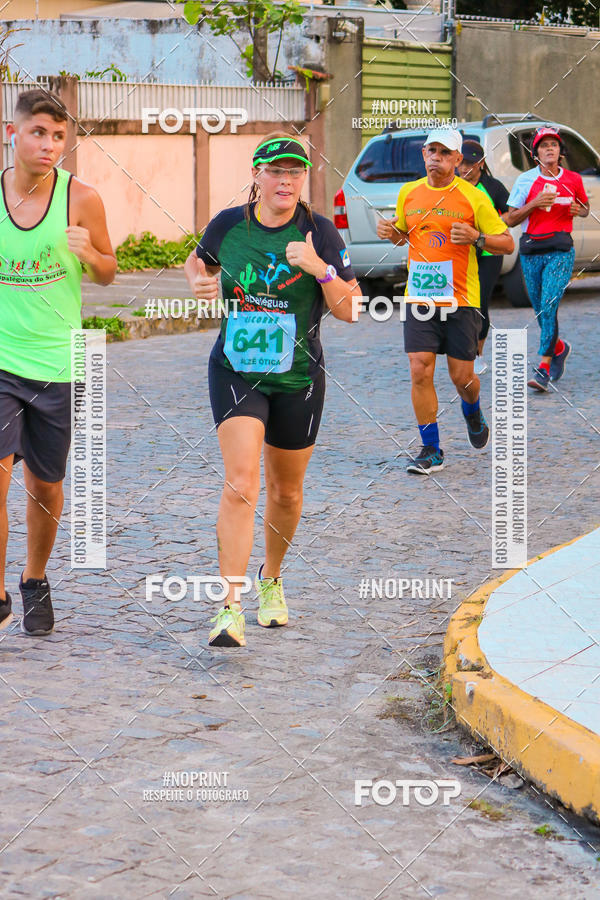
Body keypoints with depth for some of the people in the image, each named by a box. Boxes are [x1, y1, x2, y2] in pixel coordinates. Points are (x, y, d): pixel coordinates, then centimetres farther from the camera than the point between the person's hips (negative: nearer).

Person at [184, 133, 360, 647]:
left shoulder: (321, 234, -6)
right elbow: (198, 260, 19)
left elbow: (348, 311, -8)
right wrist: (198, 282, -3)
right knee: (241, 483, -17)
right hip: (235, 371, -1)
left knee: (286, 492, 14)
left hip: (298, 378, 1)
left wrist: (321, 269, -24)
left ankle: (272, 580, 41)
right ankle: (231, 607, -19)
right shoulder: (227, 226, -3)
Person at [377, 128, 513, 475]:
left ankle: (473, 413, 40)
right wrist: (391, 232, 1)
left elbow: (507, 243, 0)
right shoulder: (408, 192, 7)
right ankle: (431, 450, 3)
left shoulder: (473, 197, -5)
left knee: (462, 376, 3)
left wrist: (476, 238, -19)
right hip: (419, 299, 3)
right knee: (420, 371, -8)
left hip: (460, 300, -2)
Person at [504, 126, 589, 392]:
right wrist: (534, 204, -13)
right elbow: (510, 219, 1)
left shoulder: (573, 180, 6)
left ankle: (544, 367, -15)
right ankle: (559, 347, 36)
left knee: (549, 305, -16)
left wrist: (579, 210, -1)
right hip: (531, 250, 2)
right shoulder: (526, 180, 2)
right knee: (539, 308, 8)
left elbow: (585, 207, 23)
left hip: (560, 251, -2)